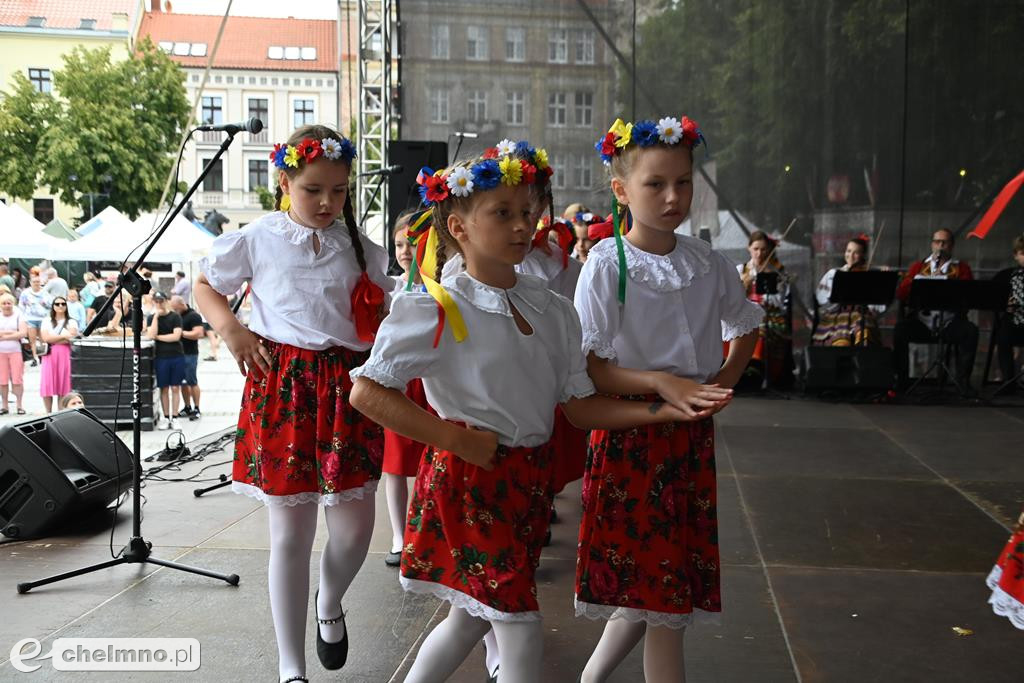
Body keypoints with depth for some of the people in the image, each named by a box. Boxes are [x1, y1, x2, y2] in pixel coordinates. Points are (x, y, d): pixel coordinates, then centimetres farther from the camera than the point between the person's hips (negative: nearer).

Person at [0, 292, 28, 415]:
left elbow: (23, 333, -9)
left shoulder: (18, 315, 4)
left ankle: (19, 405, 2)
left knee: (17, 379, -5)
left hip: (16, 351, -2)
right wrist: (13, 332, -11)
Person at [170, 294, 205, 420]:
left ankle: (196, 409, 7)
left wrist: (181, 332, -19)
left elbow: (198, 334, -20)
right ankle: (187, 407, 20)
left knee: (192, 382, -2)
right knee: (182, 382, 11)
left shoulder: (194, 316, -10)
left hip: (190, 354, -7)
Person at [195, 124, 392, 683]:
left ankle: (330, 605, 39)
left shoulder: (362, 249, 10)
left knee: (354, 528, 3)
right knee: (291, 531, 3)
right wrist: (231, 329, -5)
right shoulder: (257, 239, 3)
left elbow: (383, 318, 16)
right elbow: (205, 286, 12)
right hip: (283, 385, -2)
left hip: (347, 387, 2)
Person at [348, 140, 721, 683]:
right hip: (470, 476, -6)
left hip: (530, 474, 7)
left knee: (474, 615, 19)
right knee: (520, 624, -3)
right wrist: (457, 438, -20)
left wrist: (663, 410, -9)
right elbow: (365, 393, -16)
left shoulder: (553, 311, 5)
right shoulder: (436, 311, -14)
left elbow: (579, 404, 5)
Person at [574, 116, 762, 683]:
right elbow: (587, 366, -13)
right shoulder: (607, 264, -11)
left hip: (692, 435, 5)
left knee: (653, 585, 12)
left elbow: (745, 323, 21)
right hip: (630, 433, -5)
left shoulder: (706, 262, 4)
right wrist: (661, 383, -25)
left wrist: (726, 378, 4)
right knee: (660, 590, 0)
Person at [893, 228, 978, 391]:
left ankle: (963, 378, -14)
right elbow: (900, 294, 4)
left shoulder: (962, 268, 11)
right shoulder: (919, 266, 15)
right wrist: (919, 278, -12)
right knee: (900, 329, -27)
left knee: (970, 331, -29)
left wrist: (945, 279, -16)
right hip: (921, 322, 1)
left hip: (950, 324, -1)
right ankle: (902, 378, -15)